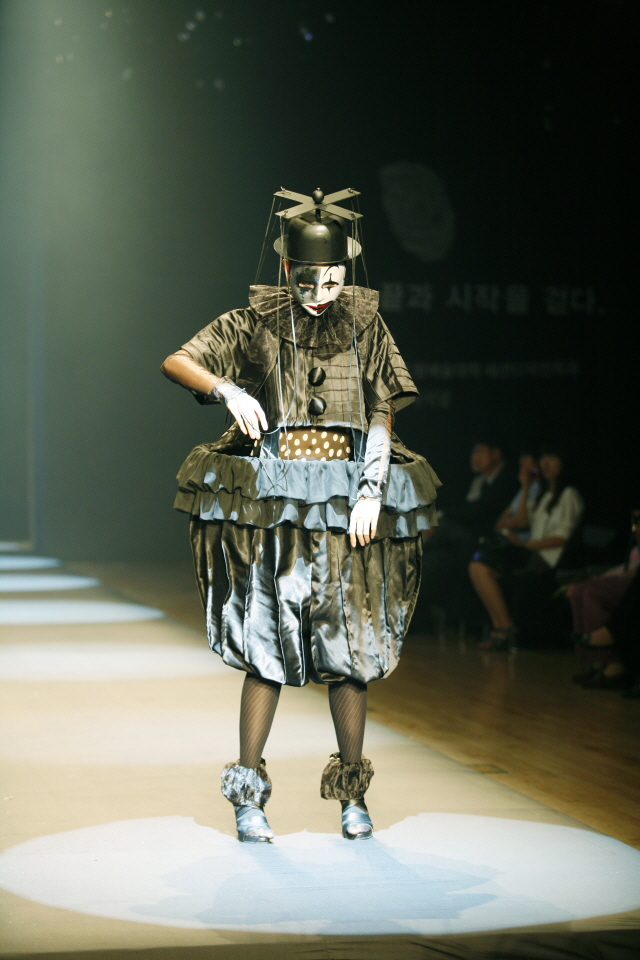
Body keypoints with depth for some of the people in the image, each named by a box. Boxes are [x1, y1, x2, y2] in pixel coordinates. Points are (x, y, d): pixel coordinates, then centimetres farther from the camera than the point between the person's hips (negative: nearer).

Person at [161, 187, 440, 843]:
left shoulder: (365, 327, 7)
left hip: (348, 504, 1)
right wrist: (228, 389, -20)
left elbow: (381, 418, 4)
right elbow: (175, 362, -1)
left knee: (349, 649, 1)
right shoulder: (256, 323, 4)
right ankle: (248, 795, 6)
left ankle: (352, 795, 13)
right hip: (273, 504, -1)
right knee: (267, 647, -2)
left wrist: (371, 493, -7)